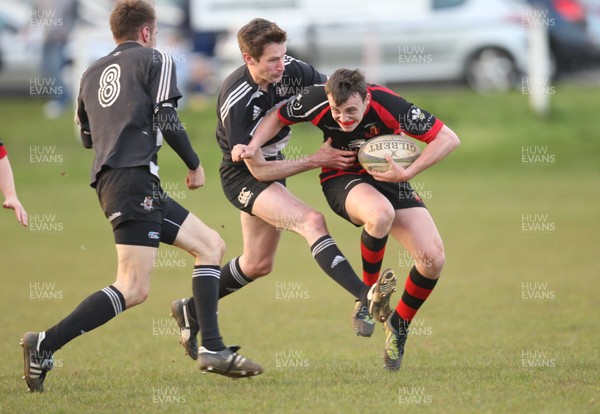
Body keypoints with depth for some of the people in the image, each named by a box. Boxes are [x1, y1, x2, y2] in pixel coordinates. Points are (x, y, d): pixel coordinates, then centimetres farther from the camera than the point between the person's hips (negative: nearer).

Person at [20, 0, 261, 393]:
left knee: (211, 245, 13)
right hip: (134, 177, -8)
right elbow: (167, 119, -7)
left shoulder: (92, 74, 22)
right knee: (134, 288, -15)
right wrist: (195, 165, 6)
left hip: (107, 179, 8)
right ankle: (46, 345, -22)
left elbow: (86, 136, 28)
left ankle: (213, 349, 3)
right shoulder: (155, 60, 3)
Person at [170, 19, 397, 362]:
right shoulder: (236, 101, -29)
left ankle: (191, 310, 36)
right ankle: (367, 297, -42)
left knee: (259, 264, 18)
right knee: (312, 222, -29)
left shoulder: (292, 70, -13)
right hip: (243, 177, -8)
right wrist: (316, 160, -26)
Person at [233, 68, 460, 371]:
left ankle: (399, 325, 13)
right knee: (381, 213, -39)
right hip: (343, 178, -1)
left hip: (389, 177, 1)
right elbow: (278, 117, -1)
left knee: (433, 259, -15)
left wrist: (406, 174, -27)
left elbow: (449, 139, -22)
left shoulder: (390, 107, -29)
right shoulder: (317, 101, -24)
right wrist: (252, 147, -16)